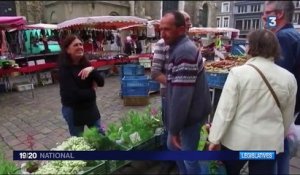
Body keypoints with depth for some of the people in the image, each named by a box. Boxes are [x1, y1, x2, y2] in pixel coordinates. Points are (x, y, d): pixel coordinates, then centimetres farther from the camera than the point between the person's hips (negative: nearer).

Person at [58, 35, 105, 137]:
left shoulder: (85, 64, 0)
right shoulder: (64, 68, -17)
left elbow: (101, 82, -7)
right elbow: (74, 94, -26)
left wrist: (91, 70, -23)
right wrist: (92, 91, -11)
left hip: (90, 107, 6)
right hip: (73, 111, -5)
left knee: (100, 136, 18)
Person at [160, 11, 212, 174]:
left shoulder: (185, 52, -26)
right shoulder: (178, 48, 8)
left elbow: (182, 95, -30)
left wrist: (174, 128, -22)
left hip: (190, 115, -10)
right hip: (184, 113, 10)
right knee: (172, 145, 24)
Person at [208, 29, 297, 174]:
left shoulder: (238, 72, -16)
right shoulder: (289, 78, -5)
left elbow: (225, 109, -16)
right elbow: (287, 117, 7)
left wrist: (215, 139, -6)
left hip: (237, 139, -2)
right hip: (270, 142, 3)